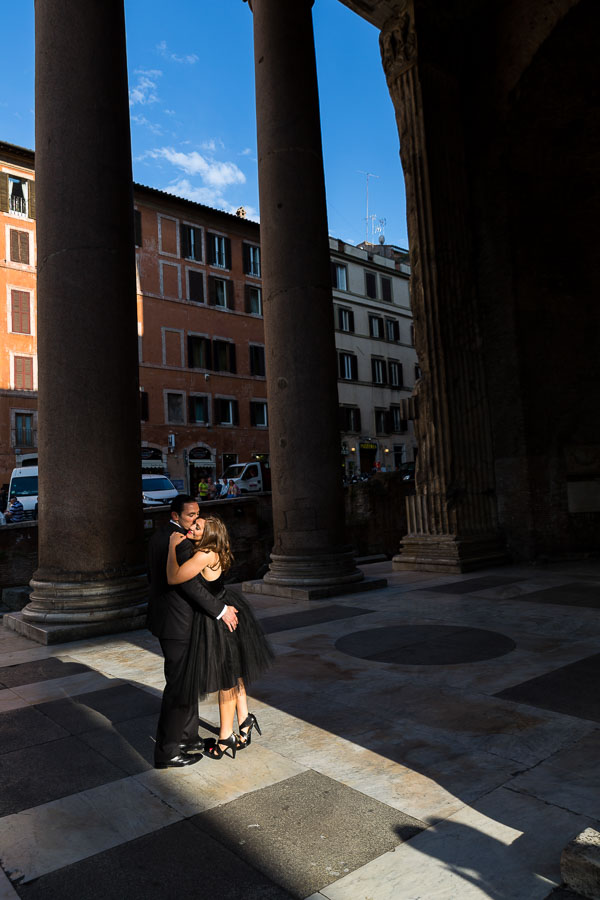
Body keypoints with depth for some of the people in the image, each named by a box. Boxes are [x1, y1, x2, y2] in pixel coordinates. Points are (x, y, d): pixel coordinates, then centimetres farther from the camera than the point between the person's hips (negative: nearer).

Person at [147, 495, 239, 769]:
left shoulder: (158, 537, 9)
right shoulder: (180, 542, -22)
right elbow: (190, 584, -26)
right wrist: (221, 609, -19)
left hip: (165, 616, 10)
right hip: (177, 623, -10)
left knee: (188, 681, 20)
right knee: (178, 686, 1)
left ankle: (188, 738, 31)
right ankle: (166, 752, 12)